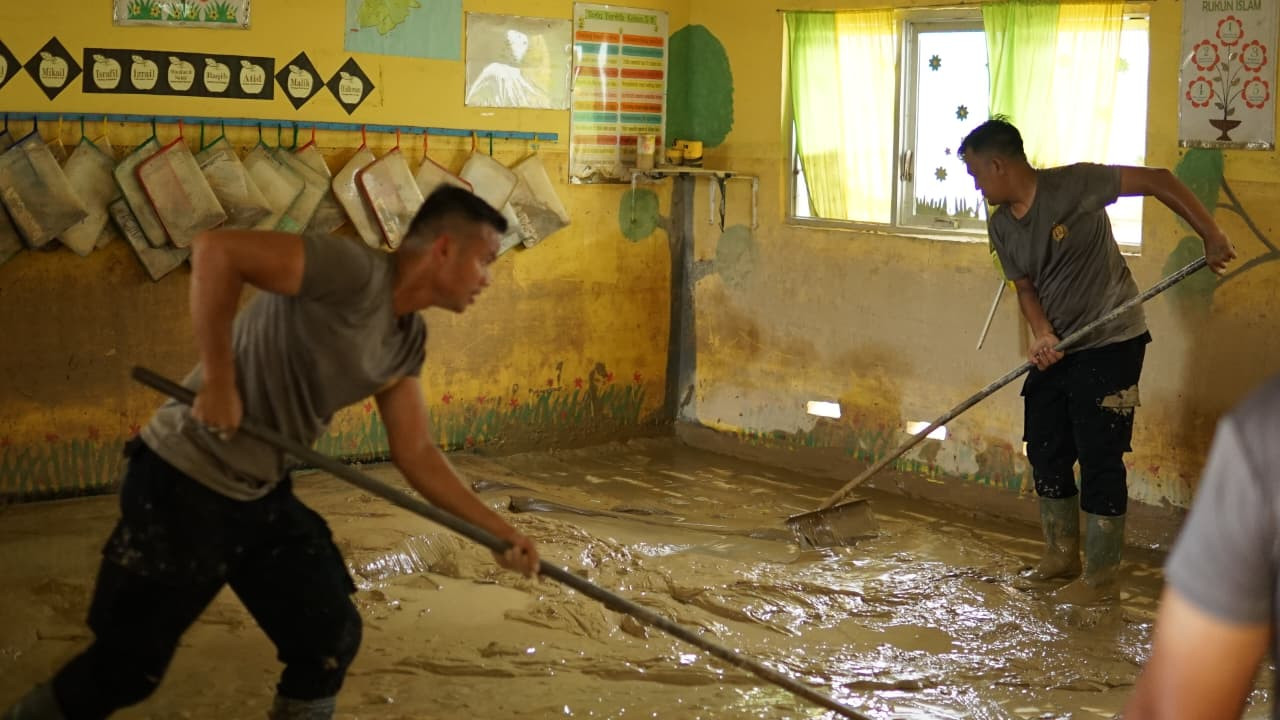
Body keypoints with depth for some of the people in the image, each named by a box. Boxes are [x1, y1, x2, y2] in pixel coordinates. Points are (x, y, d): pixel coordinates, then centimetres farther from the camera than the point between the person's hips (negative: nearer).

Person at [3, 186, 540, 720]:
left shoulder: (408, 340, 6)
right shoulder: (356, 272, -22)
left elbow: (415, 453, 11)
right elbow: (215, 250, -31)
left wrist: (499, 531, 7)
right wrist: (218, 382, -26)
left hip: (264, 495, 8)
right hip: (185, 483, -8)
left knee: (332, 638, 8)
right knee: (127, 668, 4)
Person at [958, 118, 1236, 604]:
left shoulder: (1073, 185, -19)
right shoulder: (1001, 226, 3)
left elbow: (1158, 180, -17)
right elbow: (1025, 287, 7)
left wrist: (1211, 237, -20)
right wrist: (1042, 334, -13)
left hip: (1109, 345, -7)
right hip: (1055, 349, 8)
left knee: (1099, 460, -4)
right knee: (1045, 453, 13)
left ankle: (1100, 577, 7)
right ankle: (1061, 555, 30)